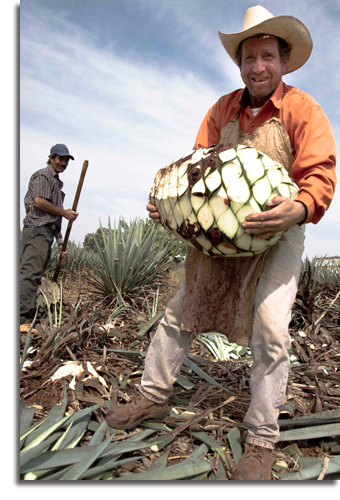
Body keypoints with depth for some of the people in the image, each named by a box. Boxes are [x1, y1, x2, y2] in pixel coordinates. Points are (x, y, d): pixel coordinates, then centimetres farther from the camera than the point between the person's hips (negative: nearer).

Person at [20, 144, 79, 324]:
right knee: (31, 272, -18)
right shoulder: (42, 175, 1)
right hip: (37, 230, -9)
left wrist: (61, 241, 24)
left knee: (36, 275, 5)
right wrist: (65, 213, -5)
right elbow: (39, 202, -15)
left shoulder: (57, 182, 28)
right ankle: (22, 317, -22)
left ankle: (27, 316, 6)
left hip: (46, 232, 9)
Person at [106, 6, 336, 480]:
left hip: (278, 230, -4)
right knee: (180, 309, 4)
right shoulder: (223, 109, 7)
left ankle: (261, 440, 4)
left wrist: (298, 208, -38)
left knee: (270, 325, -17)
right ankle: (153, 397, 23)